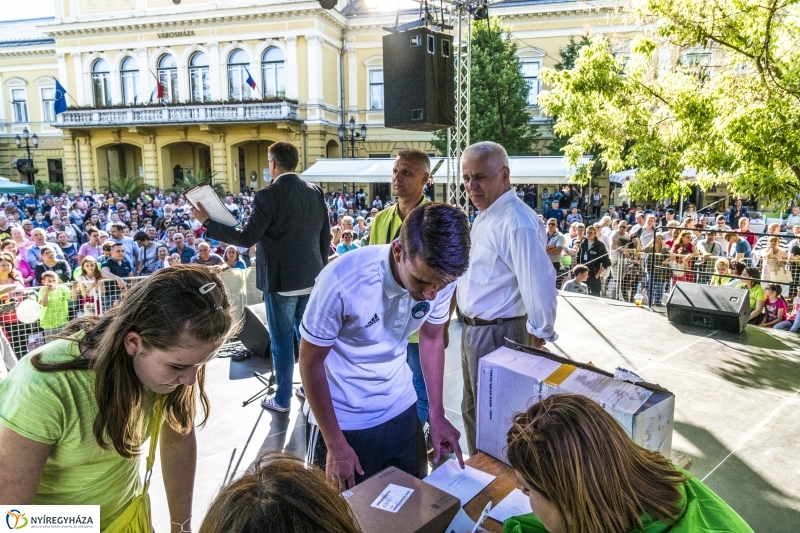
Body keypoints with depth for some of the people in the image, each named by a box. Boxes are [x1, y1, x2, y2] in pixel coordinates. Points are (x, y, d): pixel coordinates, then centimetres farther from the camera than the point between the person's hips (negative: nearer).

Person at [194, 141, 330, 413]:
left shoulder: (268, 195, -15)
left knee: (282, 341, 7)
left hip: (281, 280, -5)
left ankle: (282, 398, 19)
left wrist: (207, 222, -7)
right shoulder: (316, 192, 3)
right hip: (311, 278, 6)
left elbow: (246, 238, -17)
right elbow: (325, 237, 7)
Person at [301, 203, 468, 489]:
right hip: (344, 420, -4)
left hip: (402, 411, 4)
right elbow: (311, 362, -17)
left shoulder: (439, 277, -16)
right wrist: (335, 445, -13)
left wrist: (437, 414, 1)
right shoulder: (343, 281, -30)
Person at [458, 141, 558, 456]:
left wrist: (538, 339, -17)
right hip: (473, 329, 10)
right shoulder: (484, 216, 8)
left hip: (497, 334, -10)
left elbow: (539, 285, -27)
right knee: (472, 411, 24)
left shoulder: (517, 223, -24)